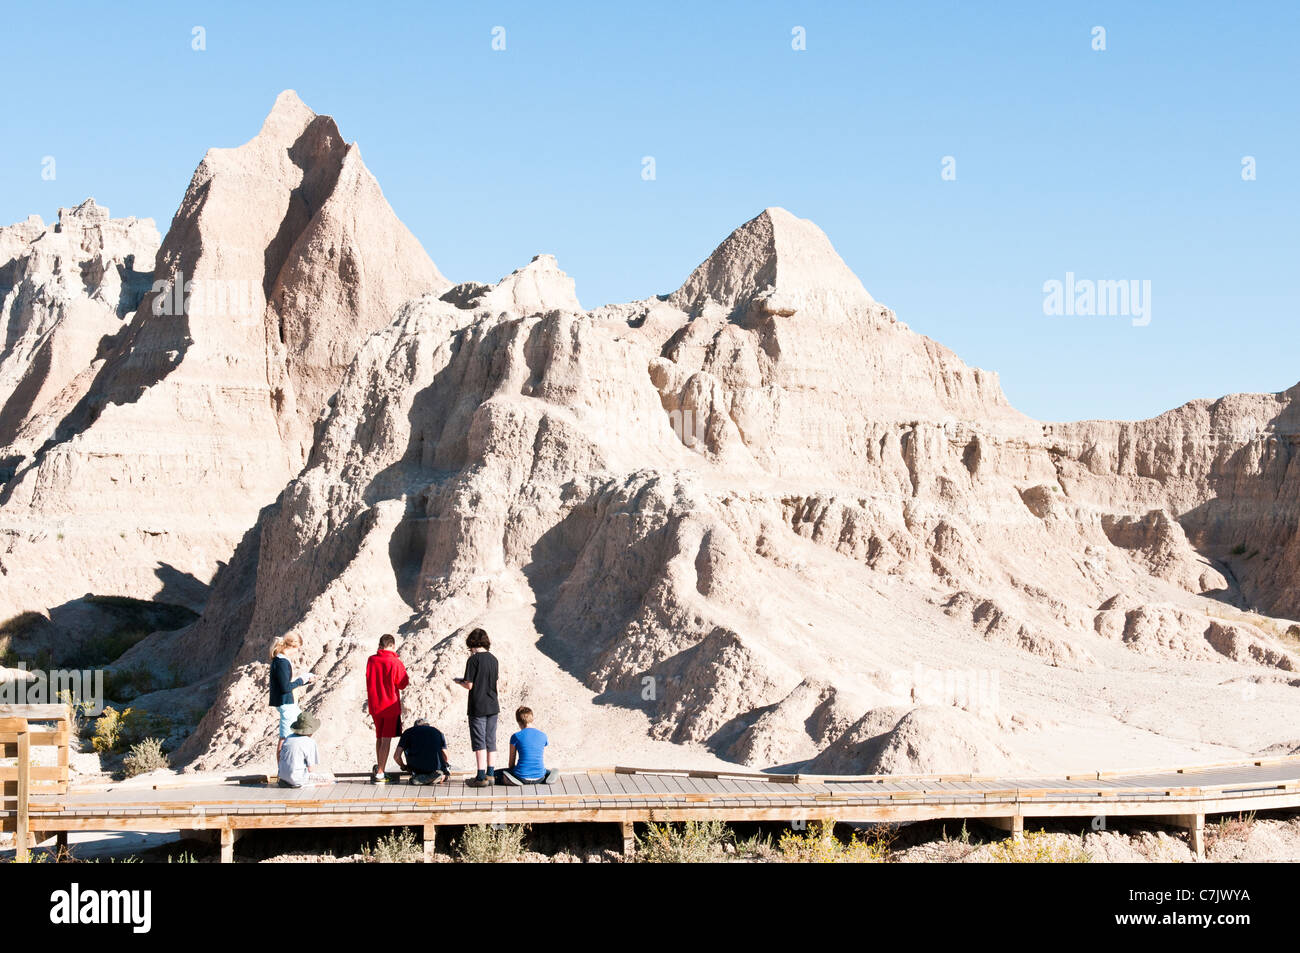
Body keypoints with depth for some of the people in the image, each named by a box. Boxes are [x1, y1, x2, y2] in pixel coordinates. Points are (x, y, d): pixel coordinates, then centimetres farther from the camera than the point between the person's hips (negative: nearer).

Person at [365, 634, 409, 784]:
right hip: (390, 705, -5)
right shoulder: (396, 663, -13)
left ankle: (378, 767, 24)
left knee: (379, 738, 20)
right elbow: (403, 684, -6)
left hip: (374, 705, 5)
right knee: (386, 739, -1)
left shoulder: (371, 660, 0)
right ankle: (380, 773, -4)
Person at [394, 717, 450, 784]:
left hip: (417, 768, -2)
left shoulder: (408, 732, 16)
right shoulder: (438, 732, 20)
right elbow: (445, 756, 12)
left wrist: (404, 767, 28)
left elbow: (396, 756, 8)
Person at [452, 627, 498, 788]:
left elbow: (469, 685, -14)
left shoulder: (473, 659, -12)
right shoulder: (493, 659, 7)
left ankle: (481, 776, -4)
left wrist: (459, 682, 8)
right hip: (493, 706, 6)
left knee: (479, 742, -3)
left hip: (478, 707, -6)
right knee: (490, 741, 12)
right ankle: (489, 774, 16)